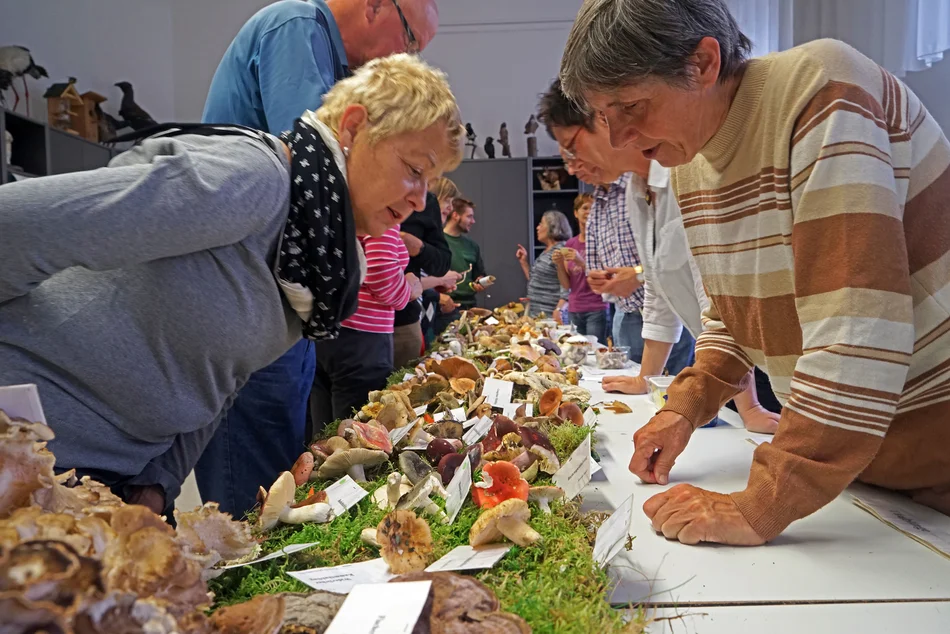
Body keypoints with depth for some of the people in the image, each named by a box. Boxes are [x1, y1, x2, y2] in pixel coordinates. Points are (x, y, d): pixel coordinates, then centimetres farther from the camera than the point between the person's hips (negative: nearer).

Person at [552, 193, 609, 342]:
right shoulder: (570, 244, 10)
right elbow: (566, 285, 11)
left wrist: (581, 262, -20)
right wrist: (559, 264, -6)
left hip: (597, 310, -5)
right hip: (574, 311, 5)